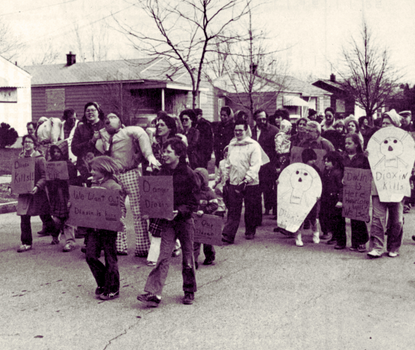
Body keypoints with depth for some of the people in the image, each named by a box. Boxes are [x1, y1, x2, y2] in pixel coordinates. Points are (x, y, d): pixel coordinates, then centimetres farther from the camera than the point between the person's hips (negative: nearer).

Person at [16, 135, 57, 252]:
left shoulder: (40, 158, -6)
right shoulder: (20, 157, 7)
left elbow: (44, 176, -11)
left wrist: (37, 186, -25)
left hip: (38, 192, -3)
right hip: (24, 192, 4)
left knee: (46, 216, 8)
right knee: (24, 218, 1)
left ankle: (56, 234, 33)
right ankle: (26, 243, 10)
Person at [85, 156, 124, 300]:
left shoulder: (114, 186, -12)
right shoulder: (94, 185, 11)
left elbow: (120, 208, -14)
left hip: (108, 227, -7)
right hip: (94, 226, 7)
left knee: (110, 259, 3)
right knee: (90, 256, 5)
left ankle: (112, 289, 15)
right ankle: (103, 283, 24)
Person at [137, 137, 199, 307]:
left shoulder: (188, 174, -9)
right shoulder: (162, 172, 5)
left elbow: (193, 202, -8)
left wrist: (179, 211, -21)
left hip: (185, 219, -3)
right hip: (167, 220, 3)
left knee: (188, 257, 8)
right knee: (163, 256, -4)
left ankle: (189, 291, 24)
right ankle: (154, 293, -8)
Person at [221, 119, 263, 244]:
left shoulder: (254, 145, -7)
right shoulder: (231, 145, 11)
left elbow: (255, 165, -14)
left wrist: (247, 179, -23)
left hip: (250, 183, -3)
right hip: (234, 183, 3)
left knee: (251, 210, 10)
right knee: (233, 211, -1)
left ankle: (250, 231, 28)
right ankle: (228, 234, -5)